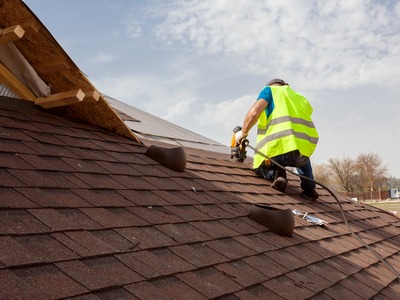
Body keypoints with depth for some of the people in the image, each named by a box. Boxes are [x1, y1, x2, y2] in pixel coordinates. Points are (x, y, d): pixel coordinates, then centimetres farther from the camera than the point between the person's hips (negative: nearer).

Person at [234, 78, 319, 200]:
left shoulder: (270, 90, 17)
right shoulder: (301, 99, 32)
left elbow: (254, 112, -3)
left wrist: (243, 132, 14)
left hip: (280, 147, -4)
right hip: (306, 148, 4)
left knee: (259, 168, 29)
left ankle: (276, 173, -3)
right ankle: (309, 187, 20)